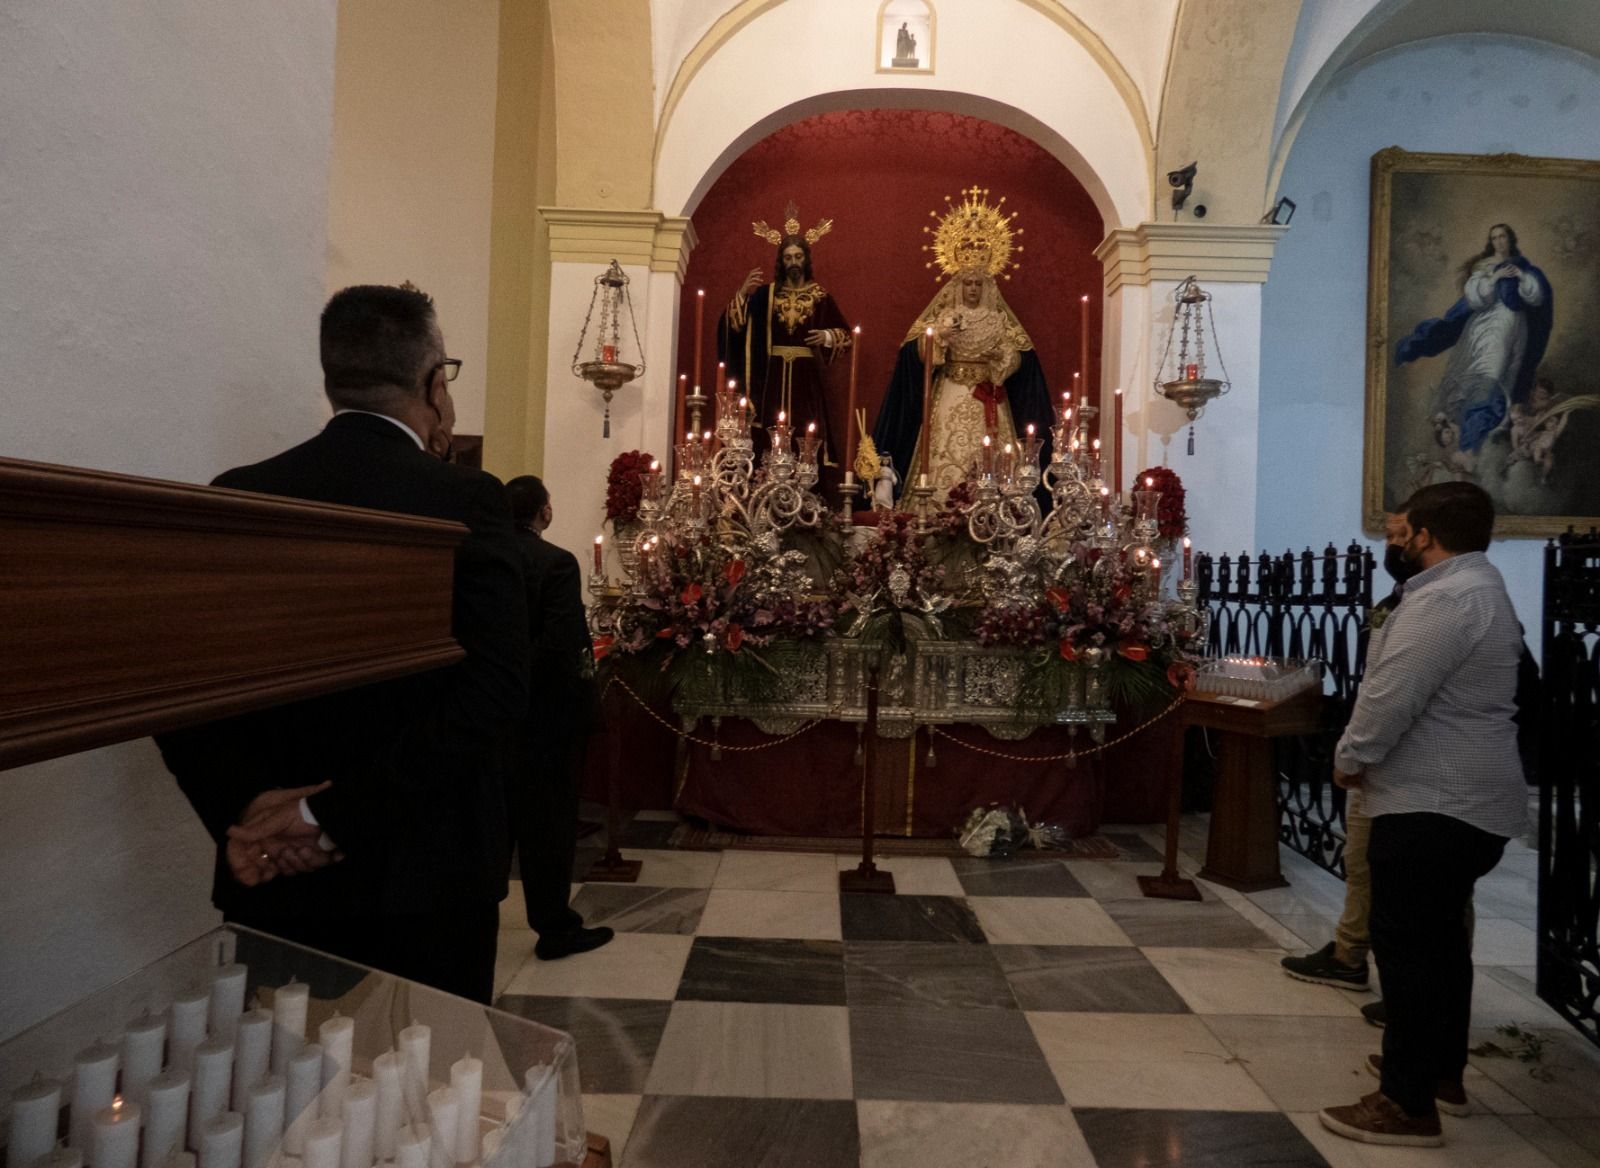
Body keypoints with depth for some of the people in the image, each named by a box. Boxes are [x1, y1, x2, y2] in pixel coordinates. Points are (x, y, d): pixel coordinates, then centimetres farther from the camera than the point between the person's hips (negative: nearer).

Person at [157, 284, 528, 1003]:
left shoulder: (239, 497, -1)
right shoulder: (466, 500, -12)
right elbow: (493, 689, -22)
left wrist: (245, 807, -11)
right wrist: (336, 816, -18)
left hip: (275, 875, 4)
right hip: (425, 873, -3)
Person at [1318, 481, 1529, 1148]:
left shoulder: (1445, 598, -20)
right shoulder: (1480, 589, 16)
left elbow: (1393, 694, -24)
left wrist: (1350, 757, -8)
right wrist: (1368, 760, 16)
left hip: (1433, 802, -11)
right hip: (1468, 797, 11)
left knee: (1406, 944, -5)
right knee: (1439, 935, 20)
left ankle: (1409, 1104, 2)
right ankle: (1440, 1066, 34)